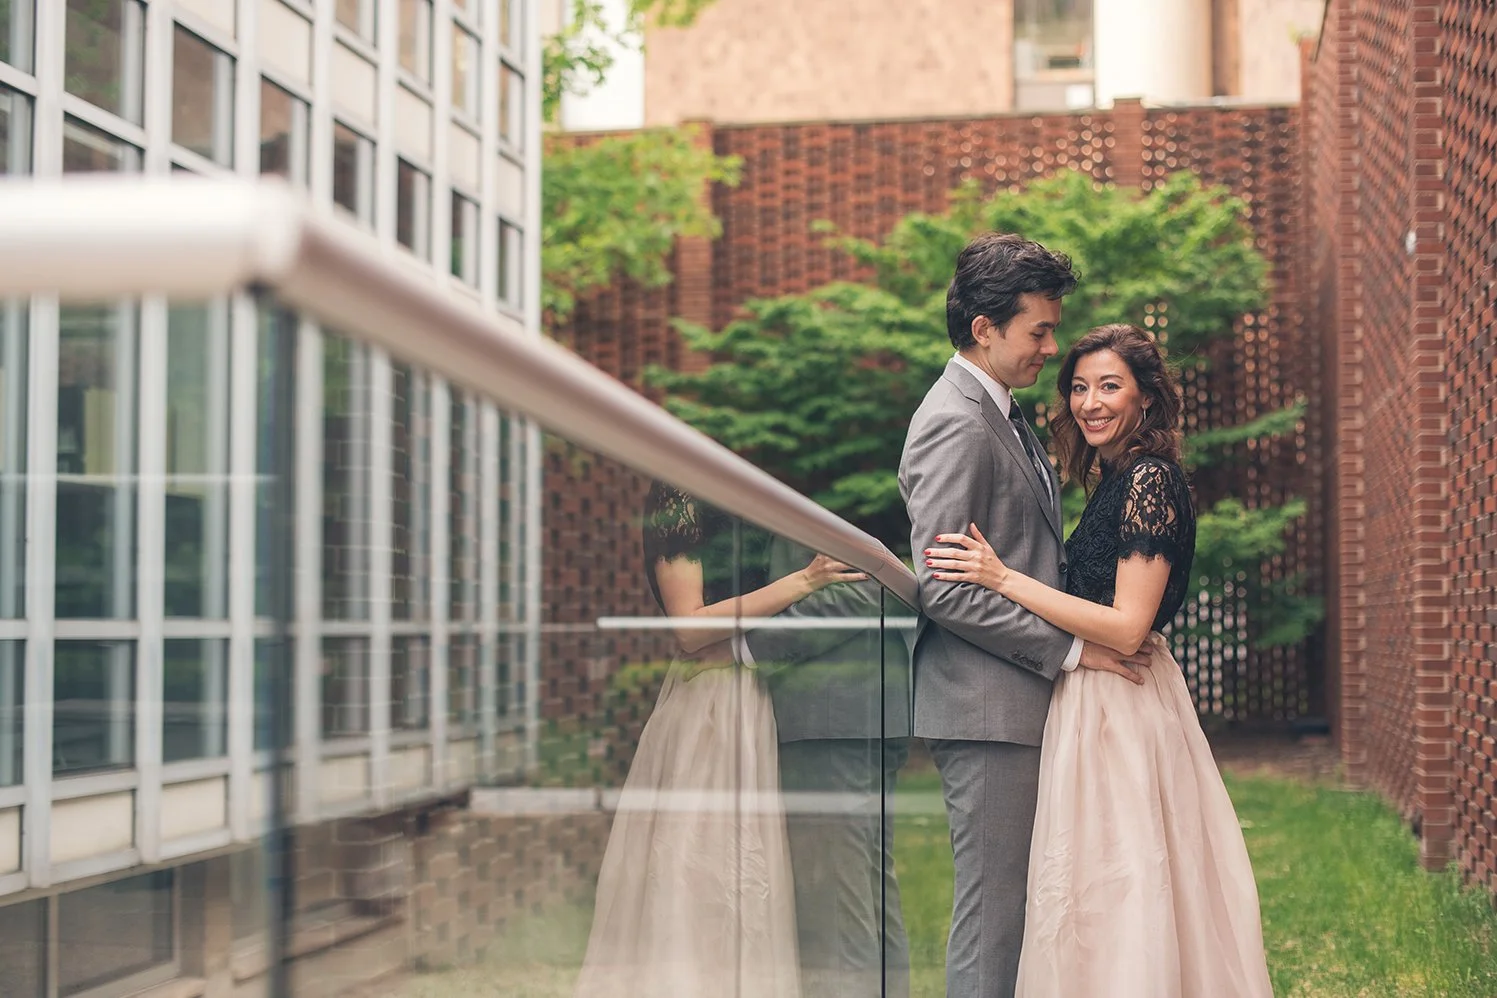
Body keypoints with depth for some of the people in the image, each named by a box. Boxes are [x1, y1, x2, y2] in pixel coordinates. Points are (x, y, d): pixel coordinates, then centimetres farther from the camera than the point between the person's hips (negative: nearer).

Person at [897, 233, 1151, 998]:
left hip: (1019, 703, 10)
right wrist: (1071, 648, -16)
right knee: (993, 908, -5)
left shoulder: (998, 416, 17)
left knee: (1013, 904, 13)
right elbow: (943, 589, -20)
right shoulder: (957, 426, -14)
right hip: (988, 709, -10)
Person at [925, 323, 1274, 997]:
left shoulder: (1149, 480, -16)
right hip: (1098, 698, 10)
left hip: (1121, 707, -10)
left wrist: (1004, 579, -20)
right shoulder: (1117, 478, 14)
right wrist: (1005, 577, 12)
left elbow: (1127, 626, -21)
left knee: (1111, 887, -4)